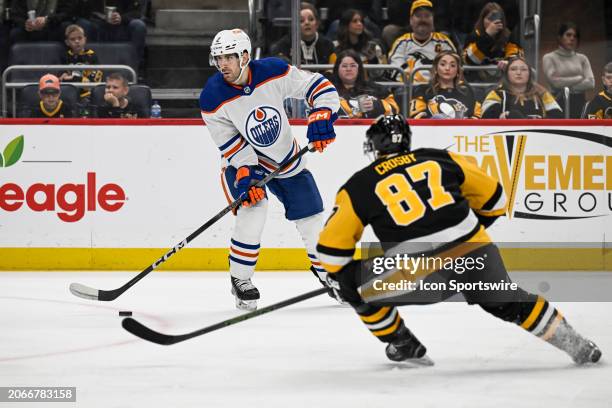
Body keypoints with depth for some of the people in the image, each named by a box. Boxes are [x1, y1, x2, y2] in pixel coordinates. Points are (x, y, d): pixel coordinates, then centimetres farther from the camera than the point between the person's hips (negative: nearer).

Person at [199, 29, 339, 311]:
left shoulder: (274, 72, -23)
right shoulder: (213, 99, -23)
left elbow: (319, 87, -14)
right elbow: (231, 143, -17)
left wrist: (320, 117, -28)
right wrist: (246, 173, -29)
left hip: (287, 159, 2)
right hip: (241, 159, -2)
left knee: (312, 217, 6)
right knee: (252, 209, -26)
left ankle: (329, 273, 30)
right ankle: (240, 280, -11)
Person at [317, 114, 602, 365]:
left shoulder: (359, 187, 10)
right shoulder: (440, 159, 15)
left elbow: (332, 247, 8)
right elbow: (492, 197, 24)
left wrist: (347, 282, 23)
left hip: (417, 273, -3)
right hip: (475, 253, 3)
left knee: (361, 287, 19)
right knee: (507, 302, 27)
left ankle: (405, 347, 24)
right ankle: (578, 346, 28)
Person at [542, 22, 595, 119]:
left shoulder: (582, 59, 13)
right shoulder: (549, 58, 4)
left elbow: (591, 83, 1)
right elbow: (554, 81, -10)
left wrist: (567, 87, -9)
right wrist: (580, 78, -1)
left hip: (580, 104, 3)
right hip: (559, 104, -3)